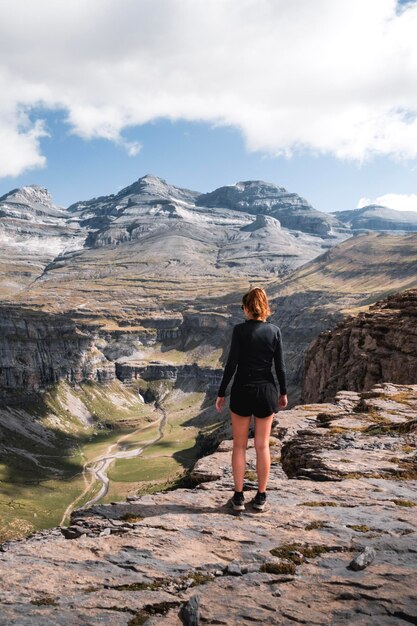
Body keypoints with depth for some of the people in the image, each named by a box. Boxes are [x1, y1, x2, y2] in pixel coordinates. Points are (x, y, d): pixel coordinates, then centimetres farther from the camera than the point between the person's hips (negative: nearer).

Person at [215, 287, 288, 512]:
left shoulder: (240, 329, -11)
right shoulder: (274, 331, -2)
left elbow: (231, 364, -12)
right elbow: (280, 365, 0)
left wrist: (221, 393, -3)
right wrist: (283, 392, 13)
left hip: (242, 391, -2)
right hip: (266, 391, 3)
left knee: (239, 445, 10)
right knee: (262, 445, 12)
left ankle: (239, 497, 16)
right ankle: (261, 497, 20)